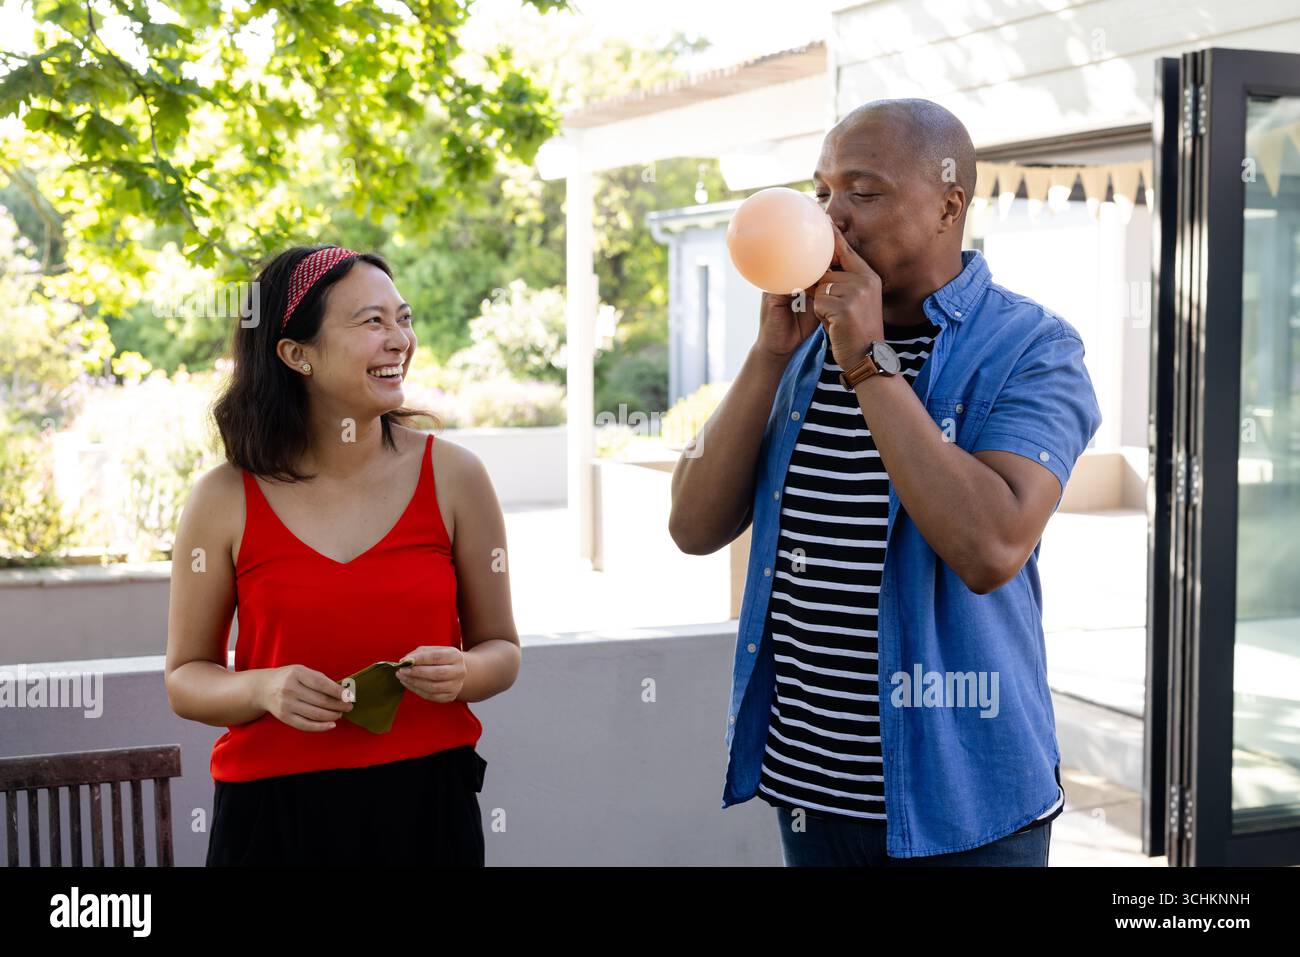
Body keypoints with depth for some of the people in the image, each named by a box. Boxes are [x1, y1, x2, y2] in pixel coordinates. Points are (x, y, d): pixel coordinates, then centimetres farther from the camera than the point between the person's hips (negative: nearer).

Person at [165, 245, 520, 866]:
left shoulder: (454, 476, -3)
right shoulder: (226, 499, -5)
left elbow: (499, 648, 6)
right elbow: (185, 677, 4)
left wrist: (461, 673, -15)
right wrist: (263, 688, -16)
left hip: (428, 800, 1)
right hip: (273, 809, -1)